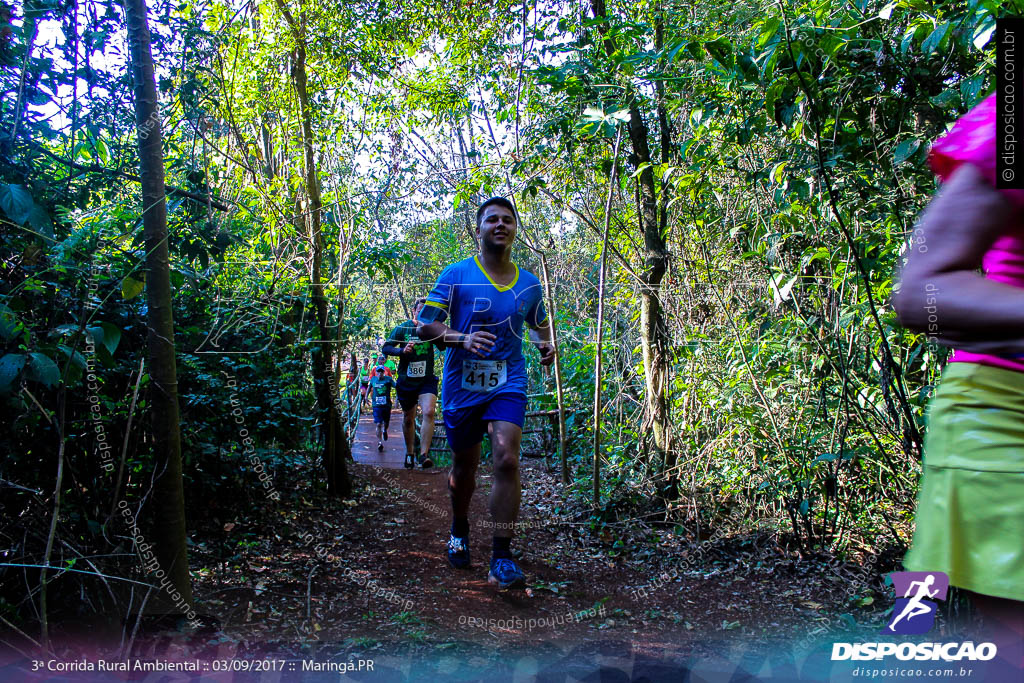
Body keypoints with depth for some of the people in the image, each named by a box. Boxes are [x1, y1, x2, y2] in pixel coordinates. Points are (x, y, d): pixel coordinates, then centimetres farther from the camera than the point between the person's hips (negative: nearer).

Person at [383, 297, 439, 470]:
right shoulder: (402, 328, -2)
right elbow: (386, 347, -1)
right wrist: (402, 350, -18)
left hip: (427, 379, -1)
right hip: (406, 380, 1)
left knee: (428, 412, -21)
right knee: (408, 418, 12)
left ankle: (424, 455, -18)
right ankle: (410, 453, 33)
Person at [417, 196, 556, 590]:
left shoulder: (529, 284, 6)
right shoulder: (456, 275, -5)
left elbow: (539, 323, 23)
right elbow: (424, 325, -8)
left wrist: (546, 344, -1)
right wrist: (462, 339, -26)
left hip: (508, 383, 1)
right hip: (462, 384, -1)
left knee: (506, 460, -16)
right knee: (464, 465, 12)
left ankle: (502, 557, -8)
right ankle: (459, 531, 41)